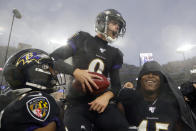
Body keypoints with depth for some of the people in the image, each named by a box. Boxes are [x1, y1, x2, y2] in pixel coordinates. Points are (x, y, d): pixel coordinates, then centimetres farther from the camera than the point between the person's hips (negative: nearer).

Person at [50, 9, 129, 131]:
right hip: (77, 102, -2)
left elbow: (116, 85, 12)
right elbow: (53, 58, 0)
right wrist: (75, 71, -18)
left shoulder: (115, 54, 14)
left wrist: (107, 96, -11)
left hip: (100, 101, 3)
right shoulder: (83, 39, 5)